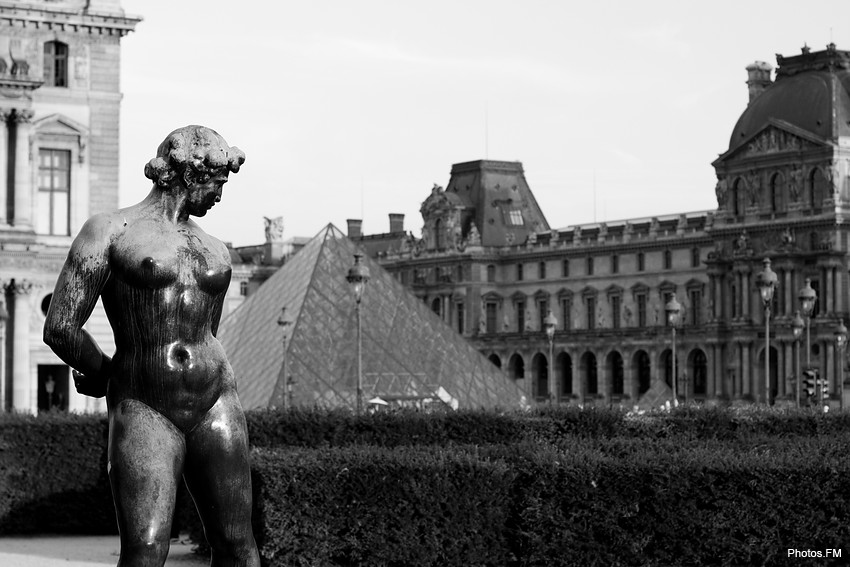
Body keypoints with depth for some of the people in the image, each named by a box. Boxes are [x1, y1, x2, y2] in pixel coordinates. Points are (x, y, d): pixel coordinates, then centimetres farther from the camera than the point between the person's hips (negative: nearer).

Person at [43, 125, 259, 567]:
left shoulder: (215, 252, 16)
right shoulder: (109, 231, 1)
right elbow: (59, 329, -4)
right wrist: (107, 375, 11)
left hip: (215, 404, 5)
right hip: (144, 412, -4)